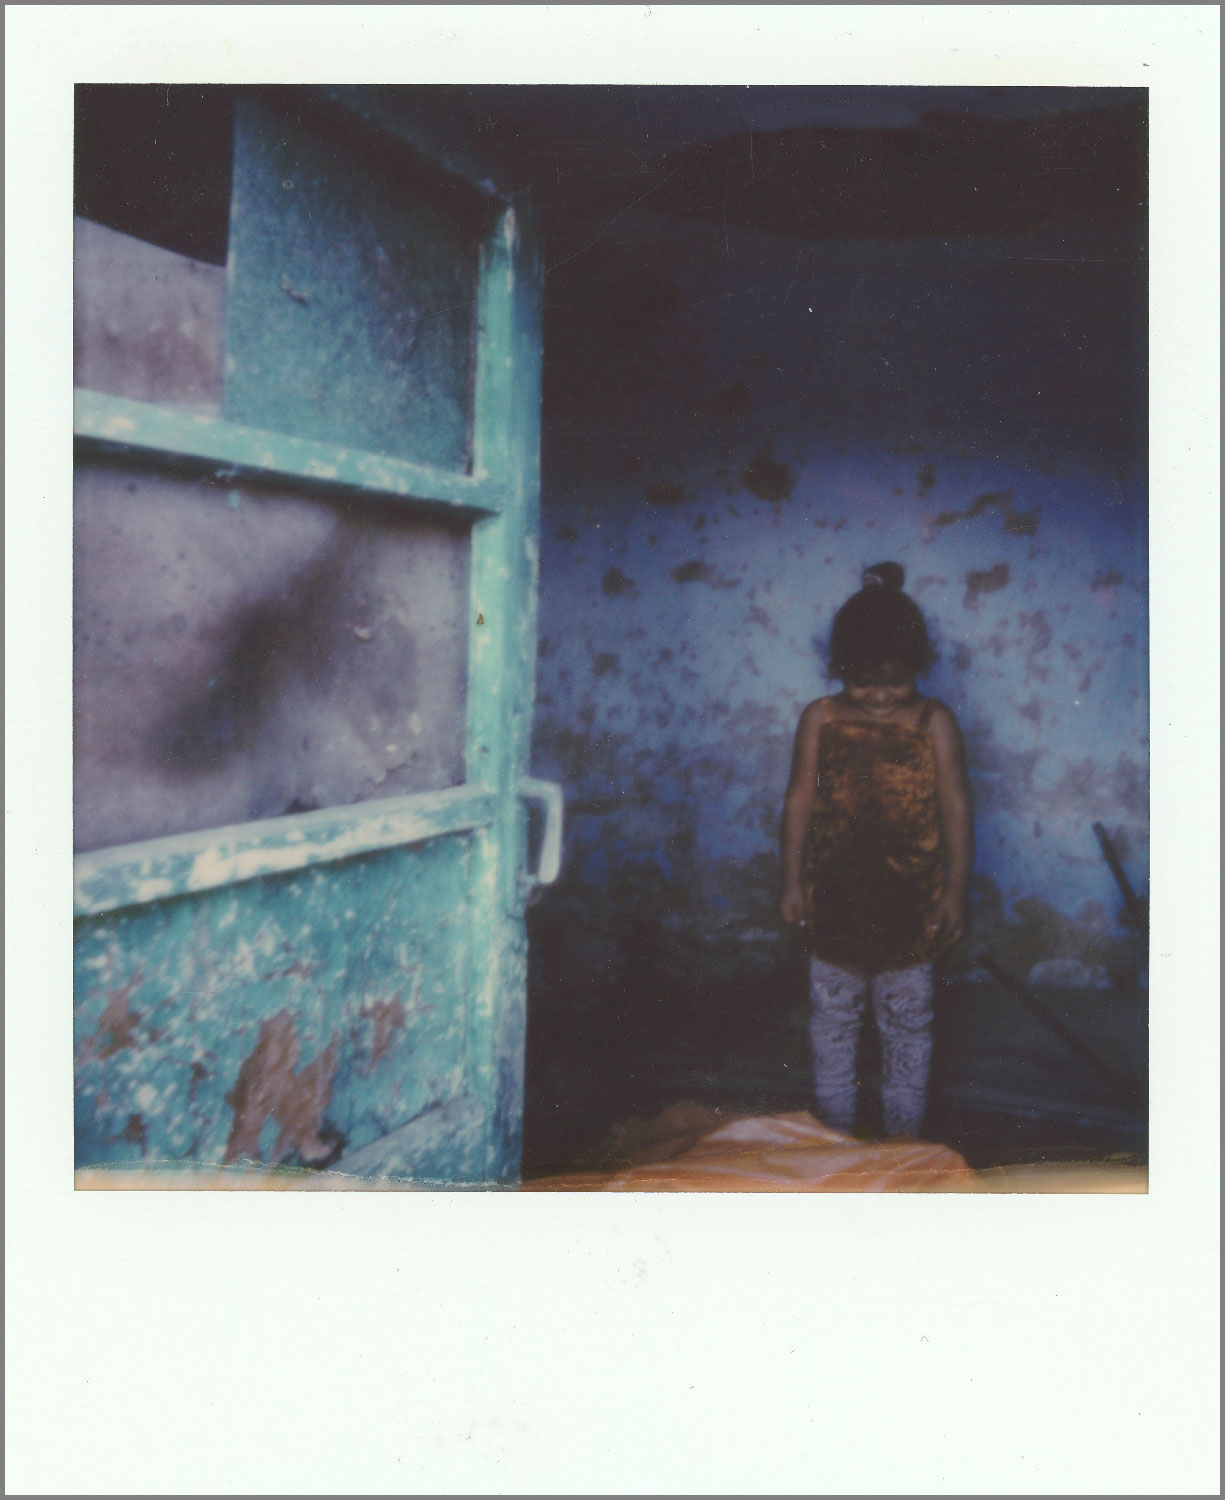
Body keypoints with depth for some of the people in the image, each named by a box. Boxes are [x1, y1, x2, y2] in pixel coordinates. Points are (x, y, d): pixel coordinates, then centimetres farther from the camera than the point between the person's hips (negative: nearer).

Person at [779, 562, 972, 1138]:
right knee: (833, 1019, 13)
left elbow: (955, 809, -3)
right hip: (834, 895, 1)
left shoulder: (934, 724, -7)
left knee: (907, 1023, 12)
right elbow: (800, 800, 1)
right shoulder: (820, 719, -4)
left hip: (909, 899, -1)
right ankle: (834, 1128, 29)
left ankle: (904, 1135, 28)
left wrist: (956, 889, -3)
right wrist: (792, 881, 1)